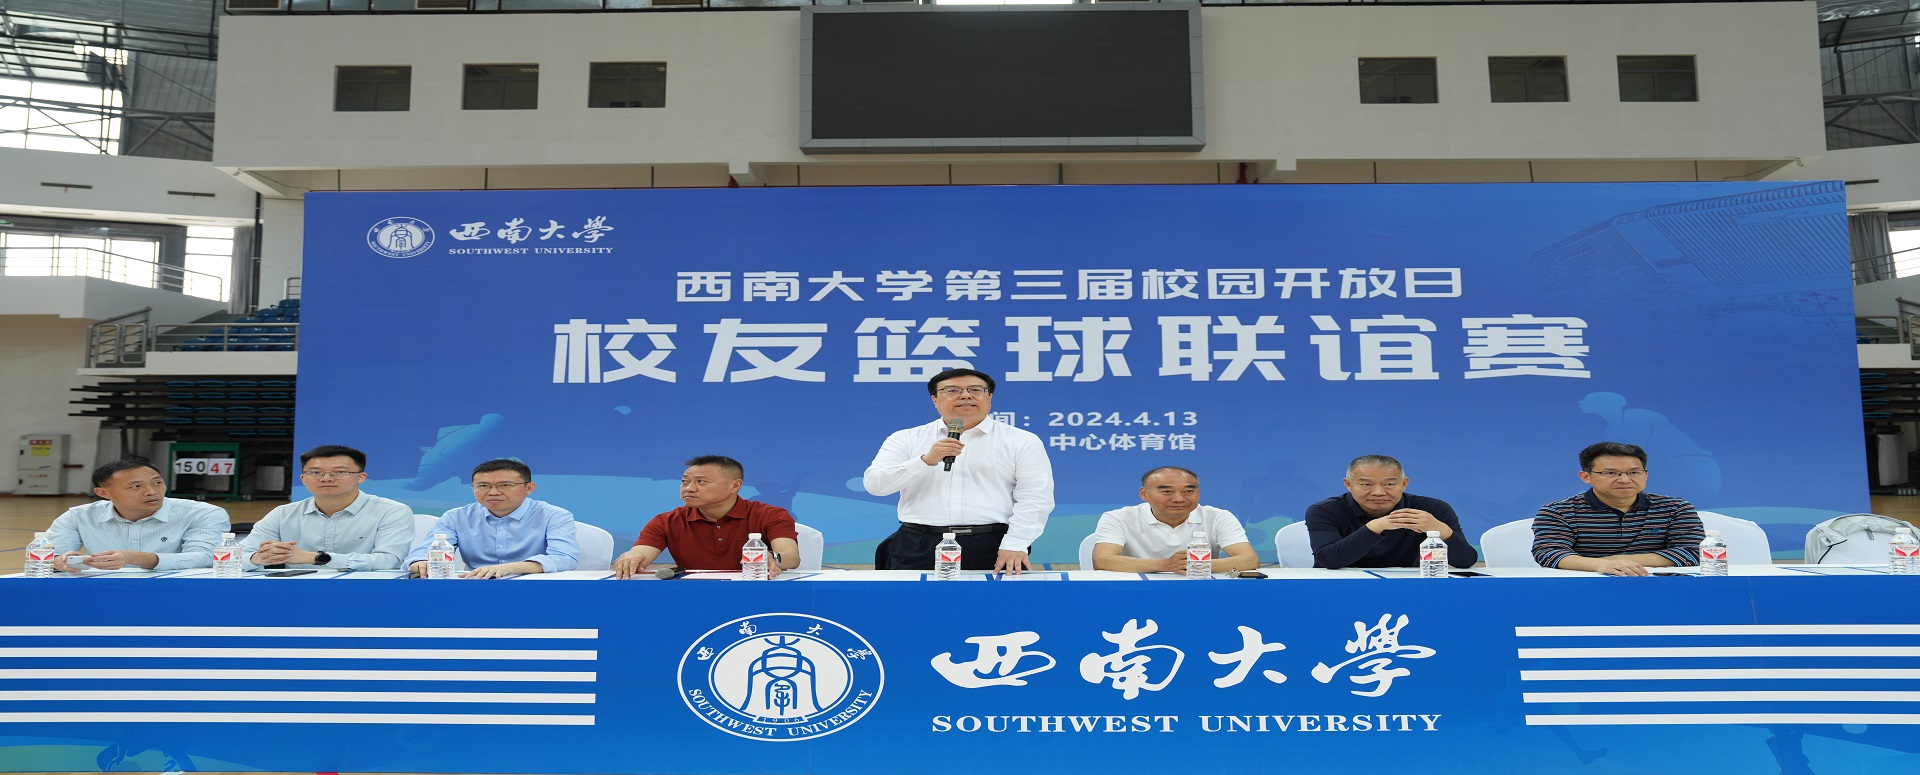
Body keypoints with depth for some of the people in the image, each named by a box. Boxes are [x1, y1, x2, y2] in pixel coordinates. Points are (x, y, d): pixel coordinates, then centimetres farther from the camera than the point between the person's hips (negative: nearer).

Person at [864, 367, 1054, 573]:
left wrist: (1014, 545, -15)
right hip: (920, 548, 1)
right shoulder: (906, 439, 10)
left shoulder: (1023, 441, 6)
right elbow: (874, 484, -1)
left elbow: (1035, 498, -2)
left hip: (992, 549, -1)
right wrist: (926, 460, -13)